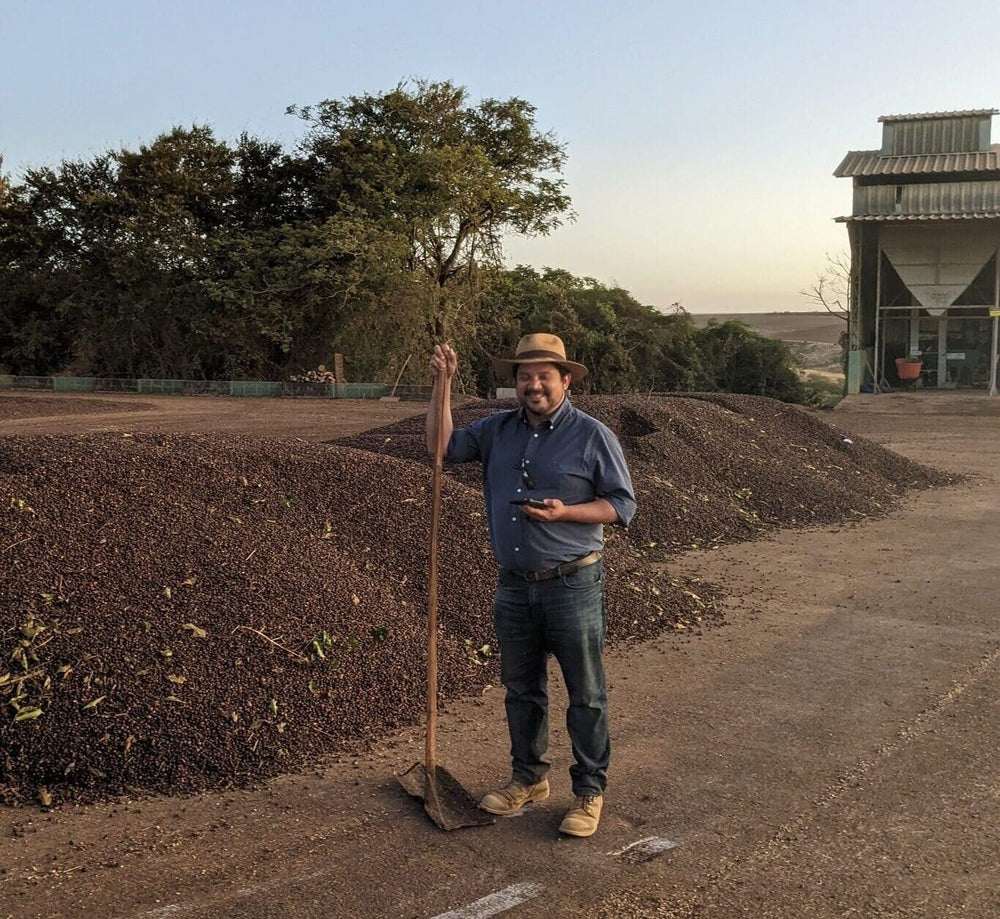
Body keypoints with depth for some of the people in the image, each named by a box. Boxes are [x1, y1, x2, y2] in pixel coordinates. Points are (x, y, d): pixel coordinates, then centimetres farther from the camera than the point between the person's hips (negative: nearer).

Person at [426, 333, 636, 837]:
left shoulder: (592, 435, -7)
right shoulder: (498, 430, 7)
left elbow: (623, 504, -7)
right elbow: (443, 446, 5)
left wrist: (565, 512, -22)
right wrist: (443, 384, -3)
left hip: (573, 584, -5)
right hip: (514, 585, 5)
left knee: (585, 694, 4)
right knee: (521, 688, 16)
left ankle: (590, 791, 17)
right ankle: (528, 778, 33)